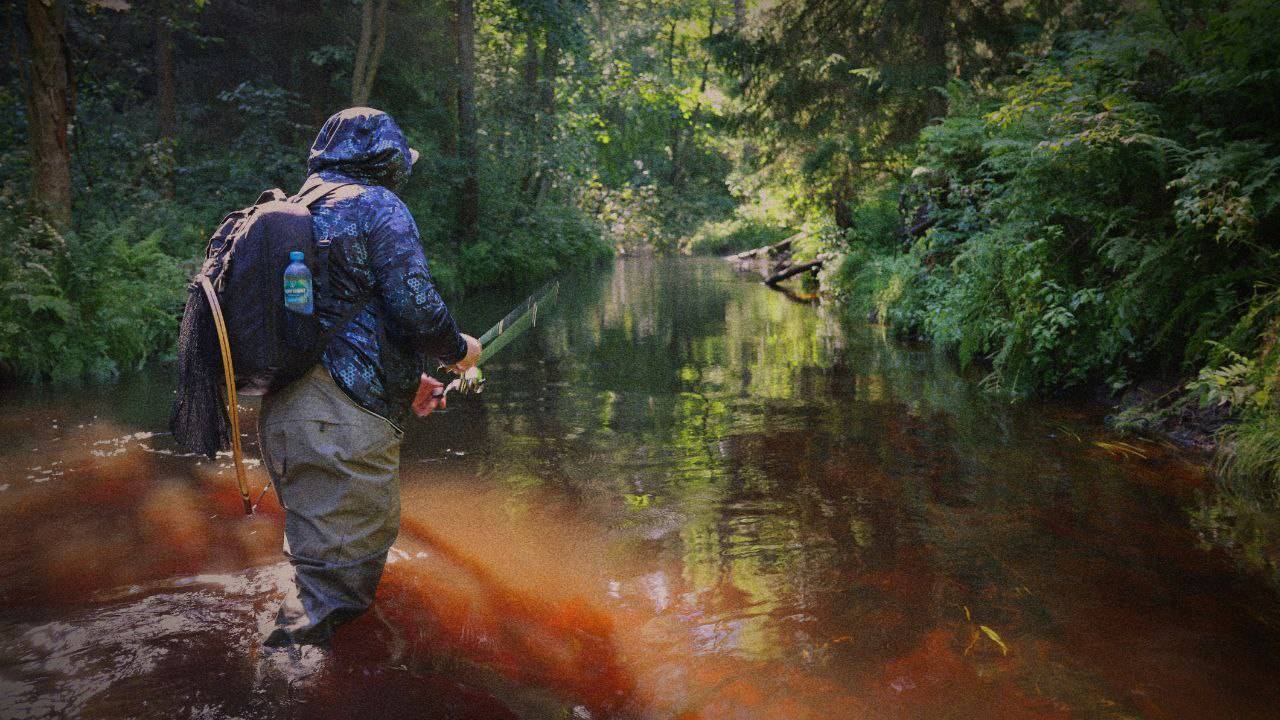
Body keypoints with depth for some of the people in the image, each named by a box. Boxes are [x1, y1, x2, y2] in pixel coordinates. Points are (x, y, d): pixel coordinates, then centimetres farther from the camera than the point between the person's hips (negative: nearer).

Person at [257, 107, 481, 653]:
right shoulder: (378, 207, -4)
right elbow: (416, 309, -16)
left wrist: (404, 381, 29)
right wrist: (457, 350, 5)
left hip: (281, 416, 9)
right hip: (341, 422, -9)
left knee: (317, 558, 22)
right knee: (337, 583, -5)